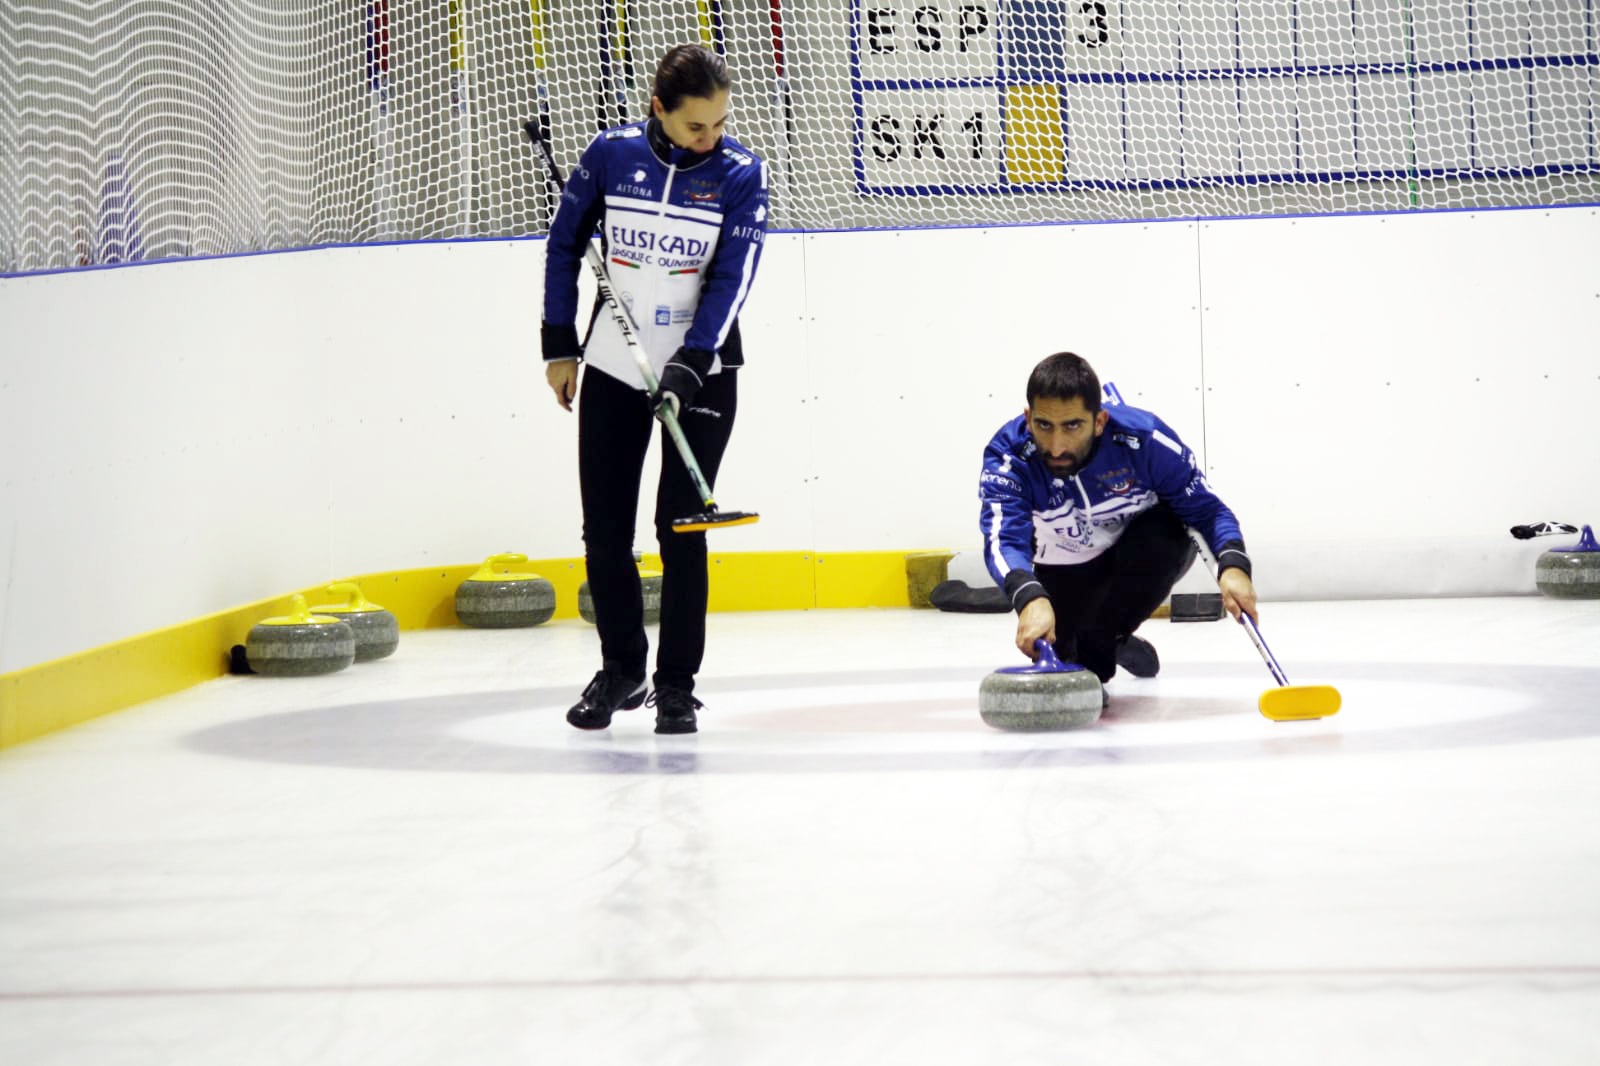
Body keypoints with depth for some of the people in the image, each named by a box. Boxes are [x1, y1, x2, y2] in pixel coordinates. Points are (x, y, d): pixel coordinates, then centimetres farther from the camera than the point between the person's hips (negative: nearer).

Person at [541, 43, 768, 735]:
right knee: (604, 529, 4)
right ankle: (621, 671, 22)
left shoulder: (741, 173, -10)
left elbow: (732, 277, -15)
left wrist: (690, 365, -25)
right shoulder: (611, 154, -6)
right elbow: (564, 243, 7)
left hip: (701, 372, -2)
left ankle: (676, 684, 5)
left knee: (681, 528, -5)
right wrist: (559, 345, 6)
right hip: (612, 368, 2)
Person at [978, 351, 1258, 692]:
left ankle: (1097, 646, -13)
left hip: (1146, 557, -1)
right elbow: (1003, 540, -44)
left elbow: (1207, 509, -22)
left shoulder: (1145, 439, -32)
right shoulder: (1007, 456, -31)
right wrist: (1030, 598, -66)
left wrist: (1232, 566, -42)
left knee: (1164, 533, -34)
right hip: (1066, 569, 1)